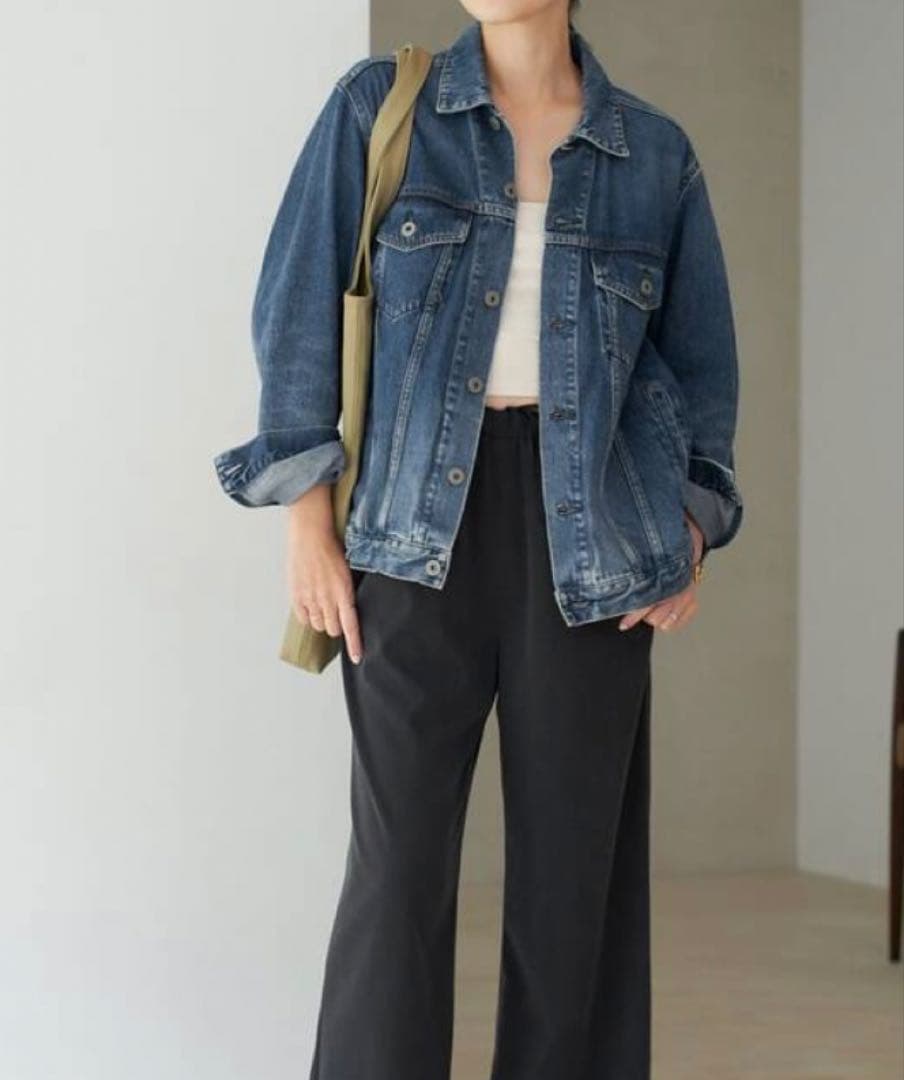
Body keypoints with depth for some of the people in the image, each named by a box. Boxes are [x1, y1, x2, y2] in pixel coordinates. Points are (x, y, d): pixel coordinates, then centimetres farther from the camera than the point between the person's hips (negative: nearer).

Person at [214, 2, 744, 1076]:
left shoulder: (656, 153, 7)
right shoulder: (378, 106, 3)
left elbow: (701, 358, 16)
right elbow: (298, 306, 2)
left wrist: (692, 531, 4)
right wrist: (305, 517, -3)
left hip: (588, 525, 2)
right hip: (422, 524, -1)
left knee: (574, 852, 5)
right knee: (401, 855, -3)